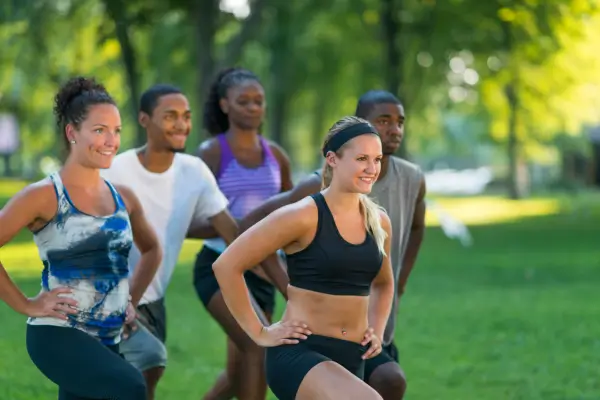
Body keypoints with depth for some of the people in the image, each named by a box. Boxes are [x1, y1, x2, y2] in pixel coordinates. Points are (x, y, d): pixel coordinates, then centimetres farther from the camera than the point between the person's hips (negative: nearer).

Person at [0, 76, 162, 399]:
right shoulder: (44, 196, -9)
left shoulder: (123, 197, 10)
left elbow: (151, 249, 28)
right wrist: (26, 305, -13)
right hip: (58, 334, -7)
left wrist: (132, 299, 15)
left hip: (108, 340, 7)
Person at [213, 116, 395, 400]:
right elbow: (226, 265, -11)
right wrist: (259, 333, -9)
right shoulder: (304, 216, -12)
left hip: (351, 359, 7)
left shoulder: (379, 221, 8)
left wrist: (377, 332, 14)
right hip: (299, 352, -7)